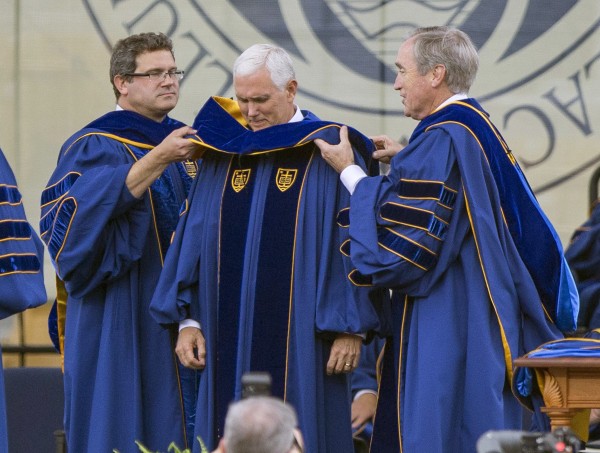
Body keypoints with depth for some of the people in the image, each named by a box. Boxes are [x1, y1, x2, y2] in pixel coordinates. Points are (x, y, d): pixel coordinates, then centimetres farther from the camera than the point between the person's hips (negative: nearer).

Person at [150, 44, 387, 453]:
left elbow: (356, 245, -6)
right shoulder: (222, 154, 12)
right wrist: (189, 320, 6)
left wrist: (351, 327, -10)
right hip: (231, 342, 4)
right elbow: (194, 241, 13)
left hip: (299, 341, -4)